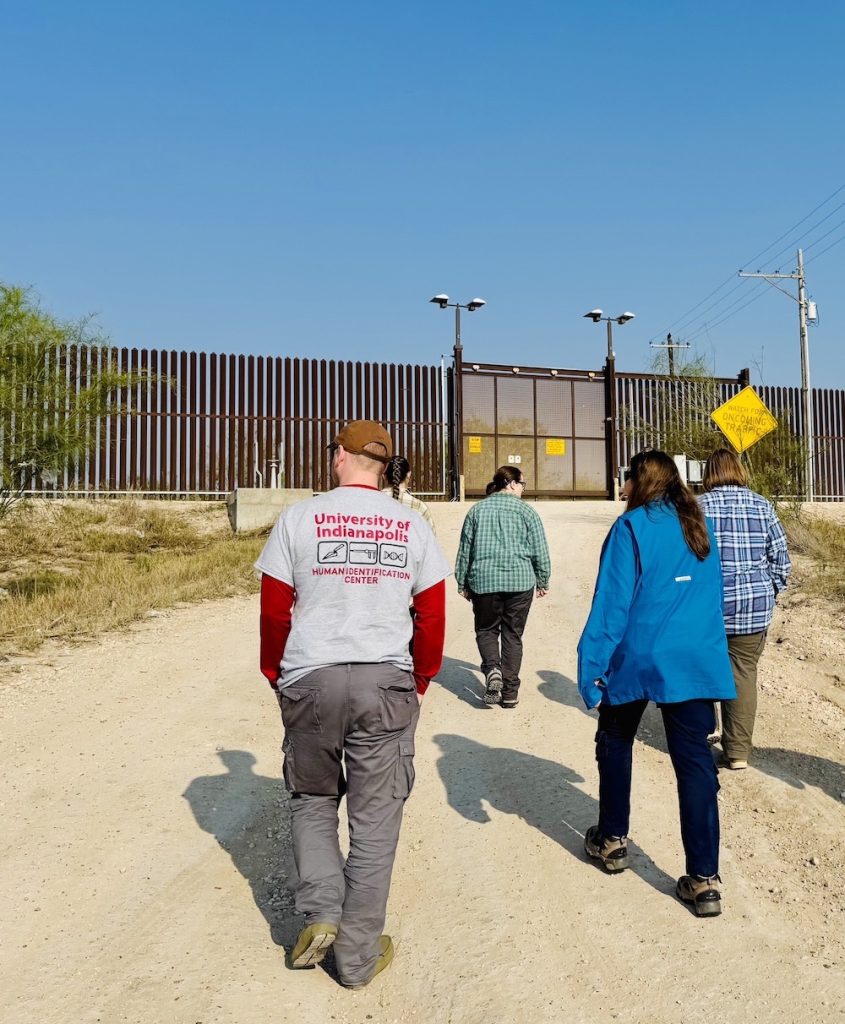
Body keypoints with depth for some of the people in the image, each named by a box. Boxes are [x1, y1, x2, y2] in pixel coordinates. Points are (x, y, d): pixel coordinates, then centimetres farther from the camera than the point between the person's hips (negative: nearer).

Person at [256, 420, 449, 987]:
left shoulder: (299, 518, -2)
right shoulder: (413, 526, 2)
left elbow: (275, 610, -1)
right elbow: (433, 615, 4)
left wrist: (275, 673, 14)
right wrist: (421, 679, 17)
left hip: (310, 682, 0)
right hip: (386, 684, 1)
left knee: (313, 799, 23)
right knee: (375, 818, 11)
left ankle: (321, 914, 11)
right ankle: (359, 956, 22)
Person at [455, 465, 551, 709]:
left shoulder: (477, 510, 5)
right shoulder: (526, 511, -1)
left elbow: (464, 550, 7)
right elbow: (540, 551, 0)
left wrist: (462, 583, 16)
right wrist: (543, 581, 13)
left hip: (483, 581, 1)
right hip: (520, 581, -1)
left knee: (486, 629, 16)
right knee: (513, 635, 9)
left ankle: (492, 669, -10)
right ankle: (510, 692, 10)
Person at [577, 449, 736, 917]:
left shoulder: (632, 526, -9)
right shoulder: (701, 526, 10)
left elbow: (612, 603, -14)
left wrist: (591, 668, -11)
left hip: (637, 660, -4)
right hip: (698, 664, 4)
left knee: (615, 744, 18)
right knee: (695, 762, 6)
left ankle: (612, 840, 30)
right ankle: (704, 879, 5)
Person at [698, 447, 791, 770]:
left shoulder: (698, 506, -2)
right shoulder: (762, 505, 3)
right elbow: (781, 560, 2)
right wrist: (768, 593, 15)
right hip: (754, 605, 1)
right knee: (744, 674, 8)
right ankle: (738, 752, 11)